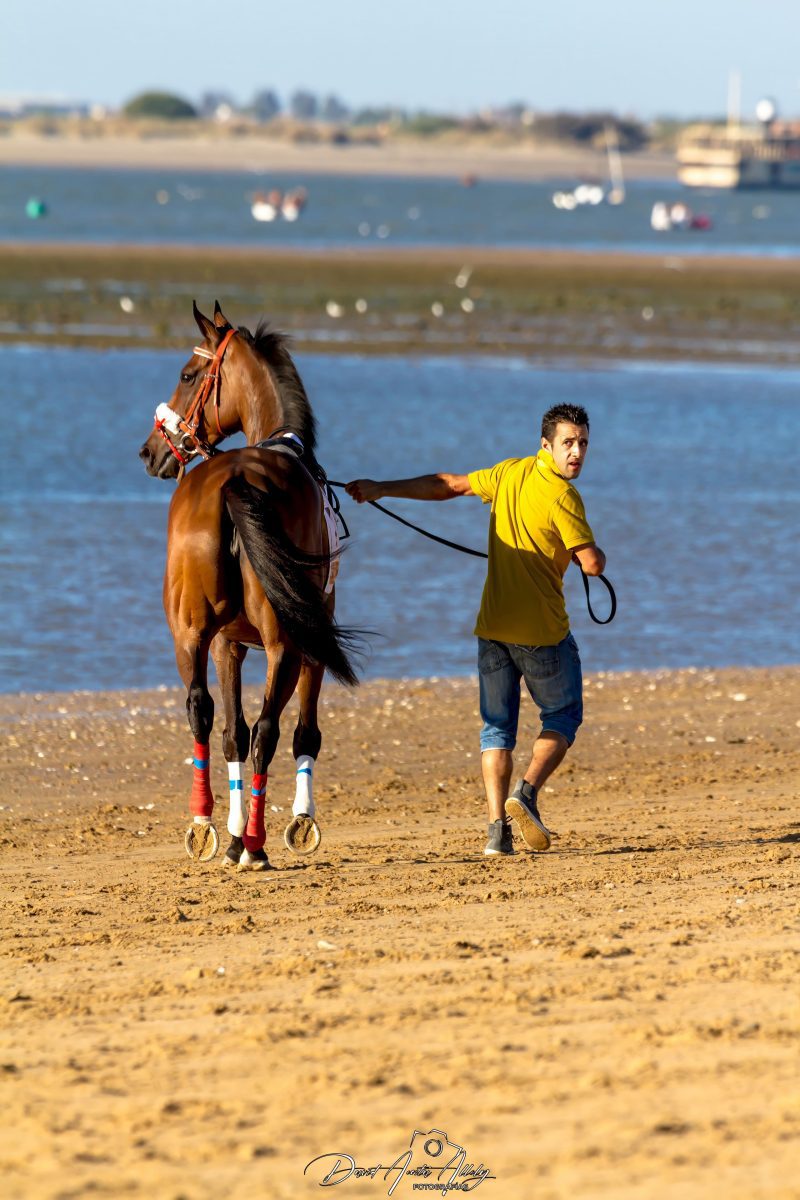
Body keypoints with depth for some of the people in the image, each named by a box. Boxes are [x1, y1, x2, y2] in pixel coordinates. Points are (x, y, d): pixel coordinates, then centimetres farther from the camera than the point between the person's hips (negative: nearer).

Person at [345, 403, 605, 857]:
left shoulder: (509, 473, 5)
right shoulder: (563, 496, -15)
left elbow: (448, 485, 15)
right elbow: (593, 564, -16)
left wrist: (382, 489, 26)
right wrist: (594, 552, 9)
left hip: (494, 627, 6)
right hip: (543, 631, -6)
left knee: (498, 726, 9)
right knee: (563, 715, 11)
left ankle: (498, 827, -2)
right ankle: (527, 793, -10)